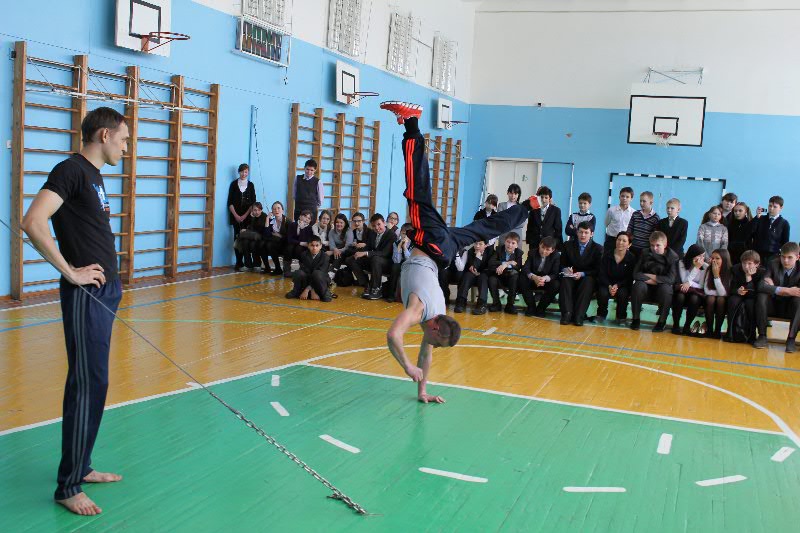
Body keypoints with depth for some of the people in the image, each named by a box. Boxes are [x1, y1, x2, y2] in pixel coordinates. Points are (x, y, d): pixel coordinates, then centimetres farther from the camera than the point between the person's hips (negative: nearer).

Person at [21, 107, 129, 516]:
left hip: (106, 291, 9)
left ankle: (81, 467, 27)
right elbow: (32, 223, -23)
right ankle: (68, 487, 6)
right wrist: (70, 272, -19)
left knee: (90, 383, 15)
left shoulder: (93, 175, 15)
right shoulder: (71, 170, -13)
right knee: (89, 385, -5)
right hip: (87, 294, -9)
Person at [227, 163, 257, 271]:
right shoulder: (234, 184, 4)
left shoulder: (250, 185, 7)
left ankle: (239, 263, 0)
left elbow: (253, 202, 4)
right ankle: (240, 263, -1)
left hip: (247, 216, 1)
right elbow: (230, 202, 2)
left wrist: (245, 215, -5)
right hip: (236, 216, 0)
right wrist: (236, 215, -7)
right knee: (237, 238, -3)